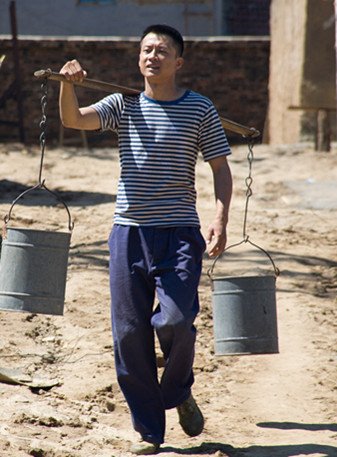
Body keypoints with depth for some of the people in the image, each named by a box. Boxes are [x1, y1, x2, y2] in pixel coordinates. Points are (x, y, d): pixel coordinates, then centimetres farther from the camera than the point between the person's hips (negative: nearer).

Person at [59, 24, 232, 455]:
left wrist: (220, 218, -8)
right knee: (129, 331, 1)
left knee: (174, 321, -17)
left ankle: (179, 392, 16)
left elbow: (220, 168, 5)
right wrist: (68, 84, -27)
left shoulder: (200, 109, 3)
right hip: (129, 230, 2)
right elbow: (74, 119, -8)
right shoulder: (124, 105, 6)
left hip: (180, 233, -2)